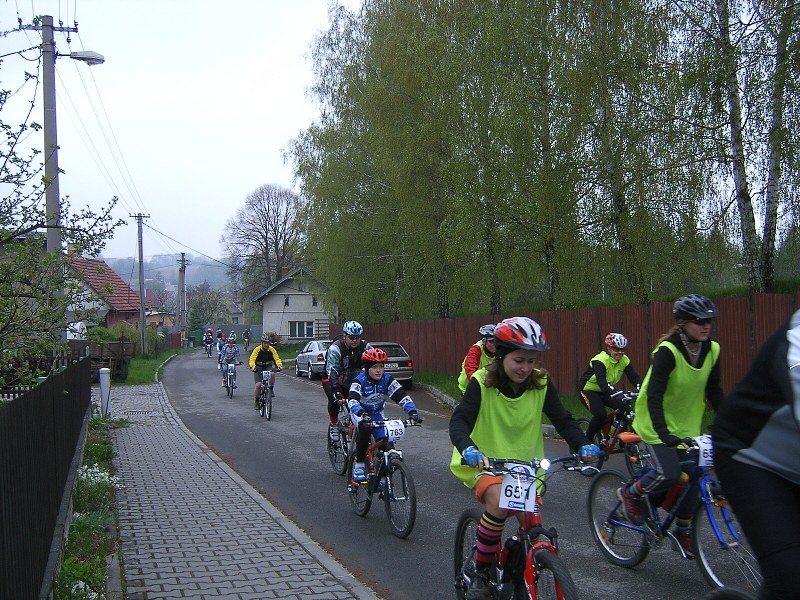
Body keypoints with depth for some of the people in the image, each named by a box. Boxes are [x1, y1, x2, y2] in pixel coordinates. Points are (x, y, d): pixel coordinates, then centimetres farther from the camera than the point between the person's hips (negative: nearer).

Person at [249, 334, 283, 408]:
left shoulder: (272, 350, -11)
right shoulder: (257, 349, -16)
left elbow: (277, 359, -15)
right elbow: (252, 359, -24)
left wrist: (279, 366, -36)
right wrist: (253, 367, -43)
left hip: (268, 366, 1)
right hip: (259, 367, -1)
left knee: (272, 374, -35)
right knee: (258, 385, -15)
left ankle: (271, 389, -12)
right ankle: (257, 401, 8)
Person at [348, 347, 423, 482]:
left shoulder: (388, 380, -16)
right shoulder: (359, 381, -25)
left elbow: (402, 396, -25)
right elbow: (352, 401, -40)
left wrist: (413, 413, -42)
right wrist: (362, 414, -60)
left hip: (377, 414, 3)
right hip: (360, 413, -3)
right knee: (365, 428, -35)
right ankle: (359, 463, -18)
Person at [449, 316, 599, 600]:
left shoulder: (541, 384, -6)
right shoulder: (482, 382, -16)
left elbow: (563, 419, -7)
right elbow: (459, 420, -25)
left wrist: (582, 445, -27)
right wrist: (467, 448, -46)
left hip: (525, 464, 4)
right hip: (485, 461, -4)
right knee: (498, 501, -32)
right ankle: (480, 573, -12)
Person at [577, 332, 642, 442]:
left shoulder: (624, 360, -9)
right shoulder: (600, 360, -28)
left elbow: (634, 376, -16)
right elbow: (601, 380, -42)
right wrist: (614, 392, -59)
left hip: (604, 391, 6)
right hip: (588, 389, -6)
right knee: (600, 414, -27)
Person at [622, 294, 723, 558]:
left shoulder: (712, 351, -5)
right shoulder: (668, 351, -24)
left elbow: (714, 391, 5)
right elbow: (654, 395, -28)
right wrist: (663, 432, -37)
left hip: (686, 425, 6)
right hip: (657, 424, -6)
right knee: (669, 474, -21)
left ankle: (682, 531, 23)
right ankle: (631, 493, 8)